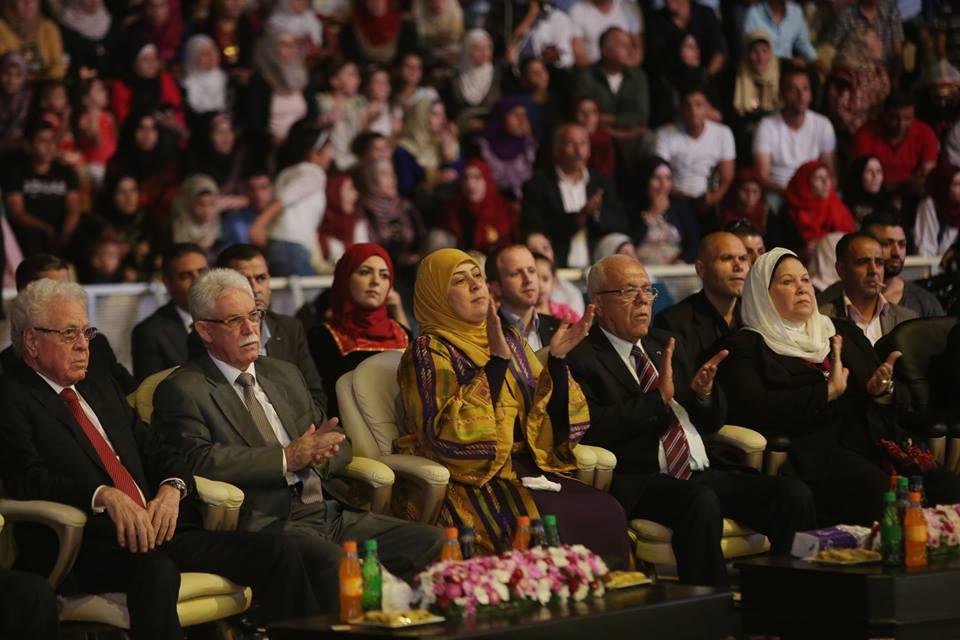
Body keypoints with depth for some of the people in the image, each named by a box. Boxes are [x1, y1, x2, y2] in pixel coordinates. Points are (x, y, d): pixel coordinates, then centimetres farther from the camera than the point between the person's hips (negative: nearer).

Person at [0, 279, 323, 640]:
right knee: (155, 570, -39)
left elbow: (154, 451, 21)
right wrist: (104, 496, -29)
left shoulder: (101, 387, 24)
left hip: (155, 528, 7)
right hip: (88, 547, -7)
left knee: (276, 556, -10)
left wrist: (172, 488, -3)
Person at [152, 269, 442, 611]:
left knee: (431, 542, -13)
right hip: (266, 523, -7)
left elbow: (339, 444, 25)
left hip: (332, 513, 7)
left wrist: (317, 453, -1)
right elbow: (199, 461, -15)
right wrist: (287, 458, -13)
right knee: (334, 563, -38)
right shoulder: (181, 390, 2)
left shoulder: (284, 373, 24)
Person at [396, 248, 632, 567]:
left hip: (524, 469, 6)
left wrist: (557, 358, -3)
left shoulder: (510, 340, 16)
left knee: (605, 511, -21)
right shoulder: (429, 352, -3)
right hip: (469, 478, -6)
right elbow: (448, 434, -18)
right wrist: (497, 359, -21)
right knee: (548, 520, -33)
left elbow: (547, 415, 12)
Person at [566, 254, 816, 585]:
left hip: (702, 474, 7)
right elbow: (591, 430, -15)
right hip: (637, 481, -7)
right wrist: (658, 398, -16)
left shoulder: (666, 343, 21)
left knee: (793, 495, -15)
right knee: (701, 503, -37)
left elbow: (712, 422, 23)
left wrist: (703, 392, 0)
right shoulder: (581, 358, 0)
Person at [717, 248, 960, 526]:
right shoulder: (745, 348, 9)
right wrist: (829, 391, -8)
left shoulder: (844, 333, 27)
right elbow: (755, 412, -9)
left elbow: (901, 401, 25)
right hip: (813, 452, -6)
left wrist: (883, 391, 0)